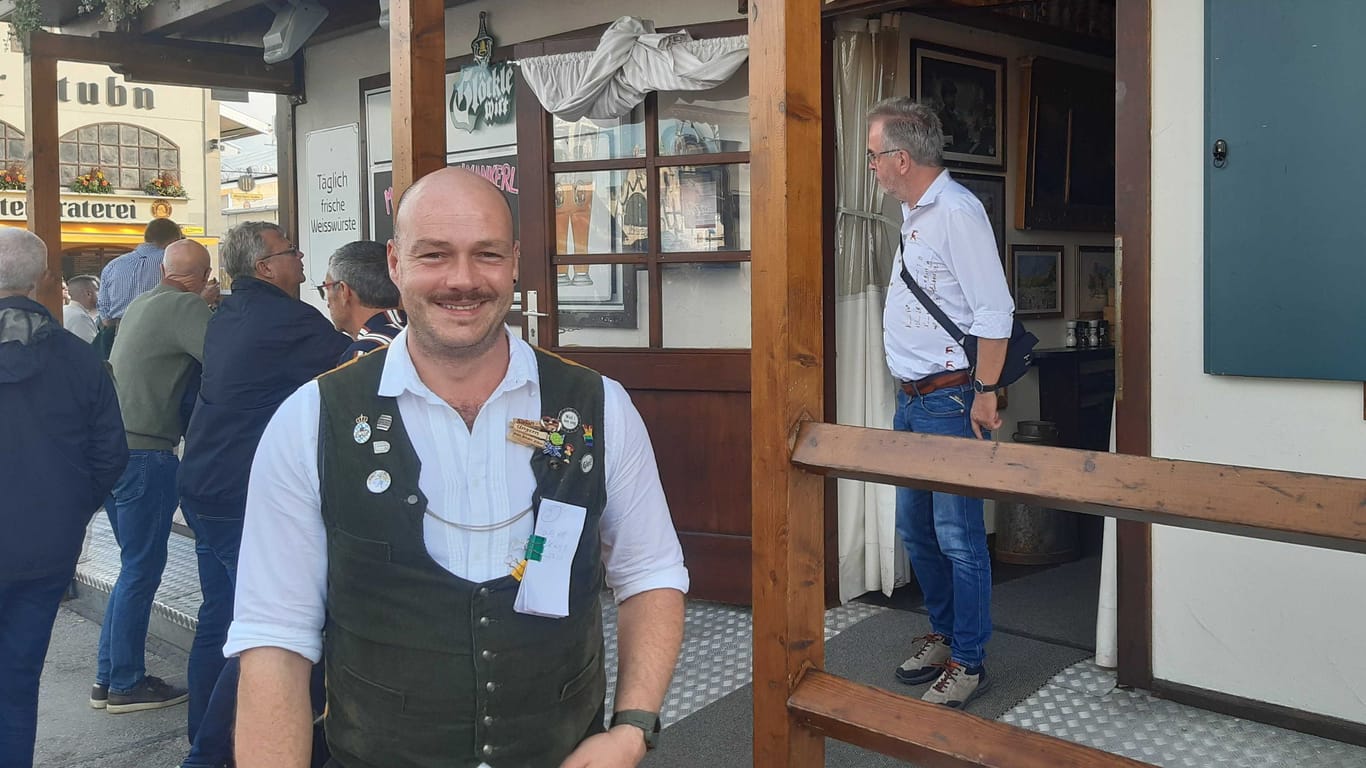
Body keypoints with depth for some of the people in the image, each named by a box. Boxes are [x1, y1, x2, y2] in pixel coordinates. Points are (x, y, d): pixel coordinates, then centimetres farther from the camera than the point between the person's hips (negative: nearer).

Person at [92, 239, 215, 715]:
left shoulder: (140, 304, 13)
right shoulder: (186, 307, -13)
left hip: (114, 449, 9)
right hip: (146, 454, -9)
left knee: (136, 566, 17)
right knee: (142, 570, 1)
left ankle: (108, 677, 24)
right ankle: (127, 684, 11)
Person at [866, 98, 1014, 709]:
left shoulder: (956, 211, -15)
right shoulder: (913, 213, 14)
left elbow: (994, 312, -18)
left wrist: (985, 393, -17)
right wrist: (908, 392, 19)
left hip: (949, 400, -10)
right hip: (910, 400, 10)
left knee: (958, 536, -1)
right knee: (915, 528, 16)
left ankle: (968, 662, 11)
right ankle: (943, 633, 32)